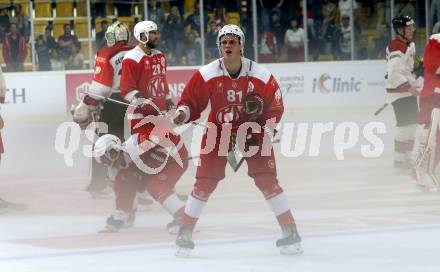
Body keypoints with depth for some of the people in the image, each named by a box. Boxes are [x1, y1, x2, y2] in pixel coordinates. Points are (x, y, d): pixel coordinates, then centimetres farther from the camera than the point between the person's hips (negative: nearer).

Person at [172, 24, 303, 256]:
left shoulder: (260, 75, -15)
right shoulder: (206, 74, -14)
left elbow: (275, 107, -6)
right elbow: (191, 100, -7)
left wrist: (264, 131, -16)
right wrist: (182, 113, -27)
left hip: (252, 131, 0)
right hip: (218, 131, 0)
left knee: (267, 181, -9)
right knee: (204, 183, -4)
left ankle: (290, 233, 1)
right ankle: (184, 235, 9)